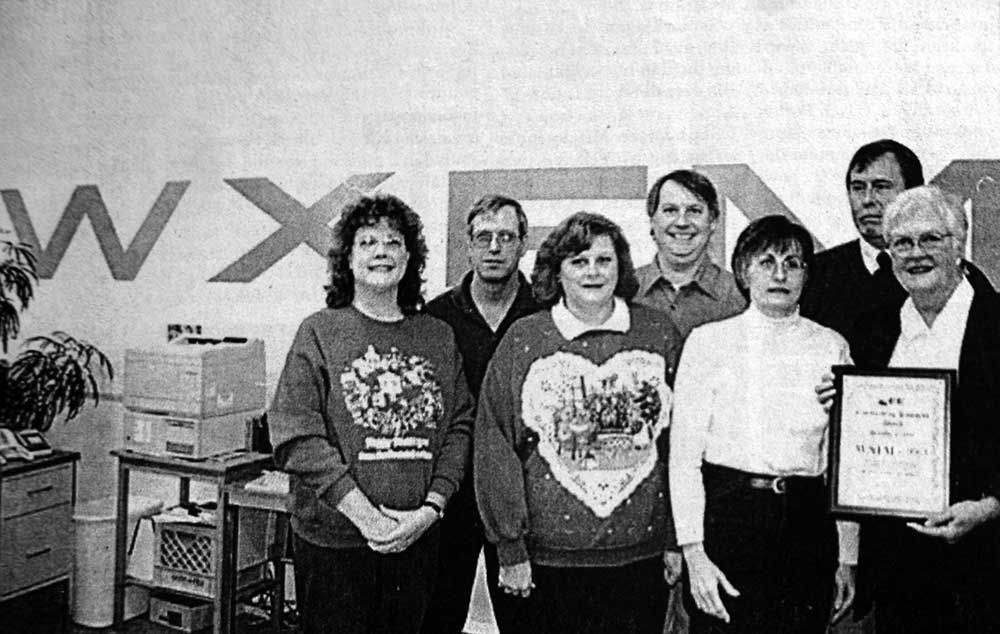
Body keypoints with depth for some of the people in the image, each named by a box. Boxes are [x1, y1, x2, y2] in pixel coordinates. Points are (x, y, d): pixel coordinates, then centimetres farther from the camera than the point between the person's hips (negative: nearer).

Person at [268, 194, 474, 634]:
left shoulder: (438, 337, 7)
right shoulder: (319, 332, -2)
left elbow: (460, 427, 5)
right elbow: (298, 436, -10)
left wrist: (431, 508, -8)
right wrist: (367, 516, -15)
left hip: (418, 540, 3)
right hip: (332, 539, -2)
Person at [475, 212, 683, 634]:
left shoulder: (659, 334, 2)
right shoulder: (524, 339, -3)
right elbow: (496, 447, -4)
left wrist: (677, 540, 4)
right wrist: (511, 550, -5)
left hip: (641, 552, 2)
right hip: (550, 555, -1)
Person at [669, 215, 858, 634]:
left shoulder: (831, 347, 7)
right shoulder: (708, 341, 0)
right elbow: (683, 456, -3)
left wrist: (847, 558, 5)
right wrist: (693, 552, -10)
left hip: (806, 521, 2)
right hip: (726, 515, -2)